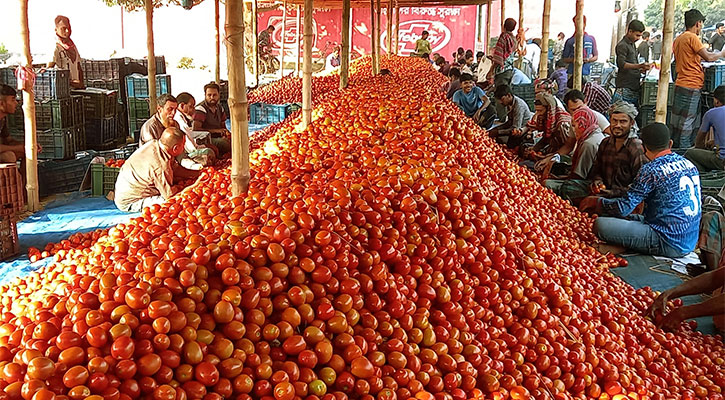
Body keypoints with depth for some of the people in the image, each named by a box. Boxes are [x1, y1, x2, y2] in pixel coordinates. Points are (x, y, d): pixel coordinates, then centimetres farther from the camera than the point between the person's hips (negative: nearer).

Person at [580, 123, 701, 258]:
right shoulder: (689, 164, 10)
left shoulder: (651, 170, -14)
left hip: (669, 244, -9)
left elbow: (624, 208, -14)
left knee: (600, 224, -18)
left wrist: (597, 202, 4)